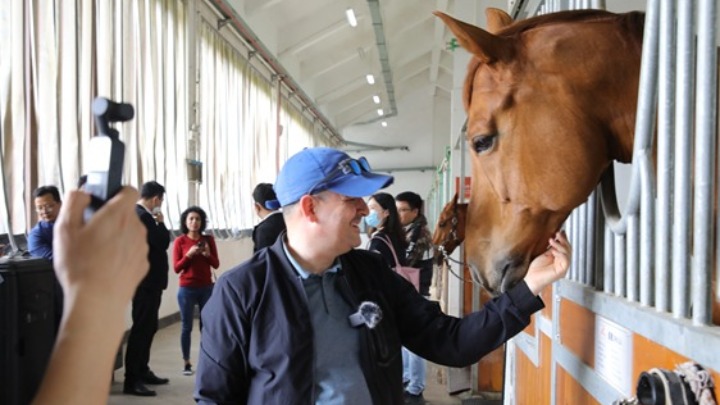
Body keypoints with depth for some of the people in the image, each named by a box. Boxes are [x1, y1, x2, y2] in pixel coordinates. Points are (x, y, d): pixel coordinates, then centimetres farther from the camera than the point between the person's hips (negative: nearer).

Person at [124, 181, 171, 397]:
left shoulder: (137, 214, 13)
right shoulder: (143, 216, -19)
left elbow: (156, 242, 17)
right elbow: (163, 242, -20)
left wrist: (156, 223, 7)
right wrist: (161, 222, -8)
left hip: (145, 279, 11)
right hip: (147, 281, -11)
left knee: (147, 327, 18)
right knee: (141, 328, -7)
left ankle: (142, 371, 28)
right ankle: (131, 380, -3)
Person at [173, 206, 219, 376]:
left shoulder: (208, 239, 5)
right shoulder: (180, 241, -2)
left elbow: (216, 264, 4)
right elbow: (176, 267, -4)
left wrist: (207, 254, -14)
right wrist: (189, 254, -18)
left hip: (206, 288, 2)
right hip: (187, 289, -2)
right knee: (187, 327, 0)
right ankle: (187, 363, 9)